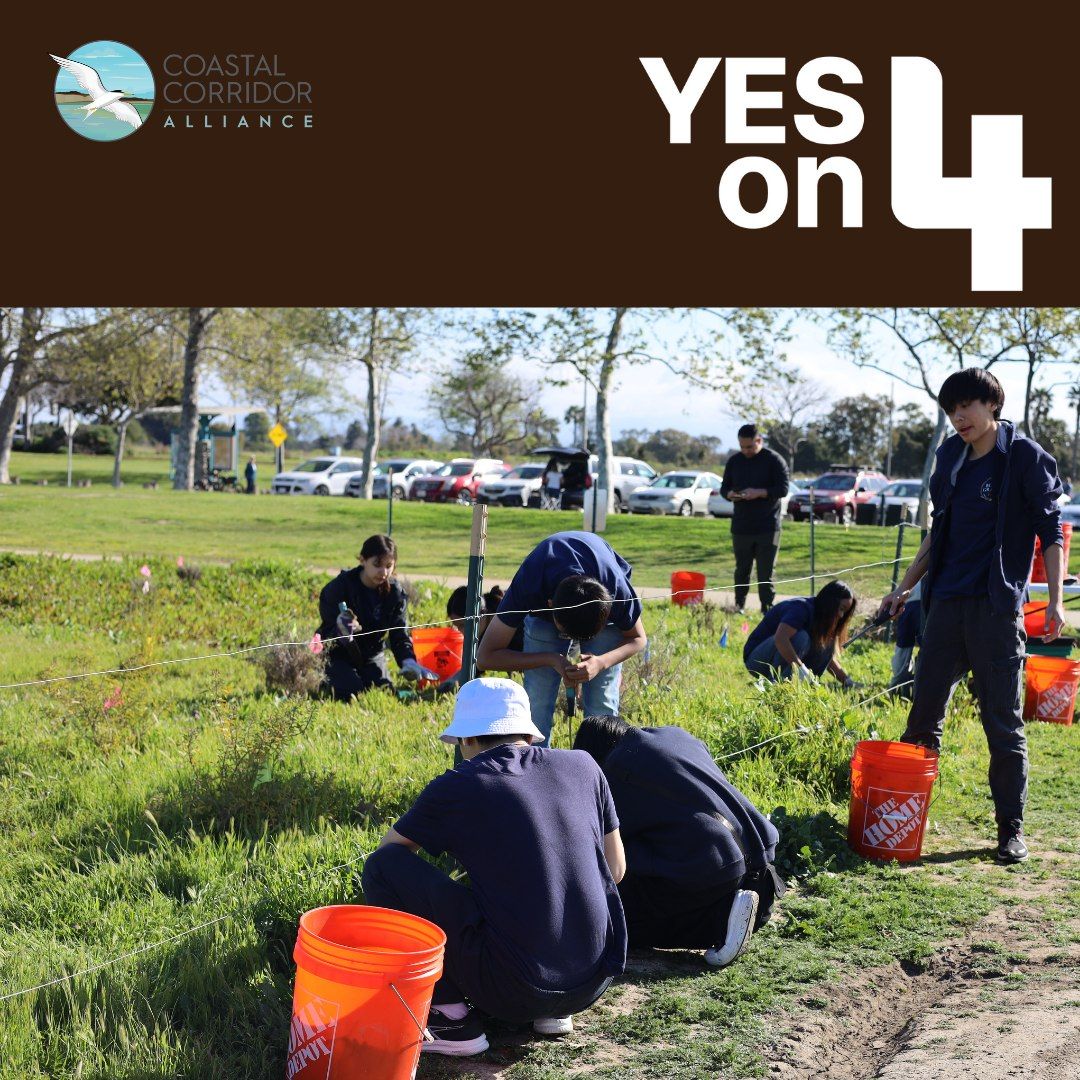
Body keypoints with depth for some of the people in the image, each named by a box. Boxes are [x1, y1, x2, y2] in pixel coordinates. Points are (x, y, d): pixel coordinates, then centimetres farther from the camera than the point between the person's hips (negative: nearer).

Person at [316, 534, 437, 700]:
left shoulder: (396, 592, -10)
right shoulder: (339, 587, -21)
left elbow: (399, 635, -11)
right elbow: (328, 632, -23)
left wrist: (408, 661, -32)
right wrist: (340, 631, -49)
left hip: (372, 655, 4)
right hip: (339, 654, -4)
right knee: (351, 695, -22)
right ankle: (328, 682, 12)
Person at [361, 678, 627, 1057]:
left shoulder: (455, 788, -4)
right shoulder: (584, 766, 6)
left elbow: (388, 851, 13)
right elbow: (616, 869, 16)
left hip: (515, 988, -5)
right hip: (594, 985, 5)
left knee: (385, 866, 3)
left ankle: (451, 1018, 3)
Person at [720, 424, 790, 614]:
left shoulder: (774, 460, -3)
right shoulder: (734, 461, 11)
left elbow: (783, 489, -8)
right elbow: (724, 488, 15)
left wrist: (759, 493, -21)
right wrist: (730, 494, -9)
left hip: (767, 528, -4)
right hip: (740, 526, 4)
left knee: (766, 572, -2)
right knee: (741, 570, 9)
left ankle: (767, 608, 4)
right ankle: (738, 605, 16)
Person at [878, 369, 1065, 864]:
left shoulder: (1026, 457, -5)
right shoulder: (951, 456, 12)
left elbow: (1051, 531, -6)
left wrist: (1055, 600, -14)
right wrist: (905, 587, 20)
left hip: (997, 606, -5)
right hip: (946, 602, 6)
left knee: (1003, 724, 2)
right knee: (923, 715, 9)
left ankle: (1011, 828, 13)